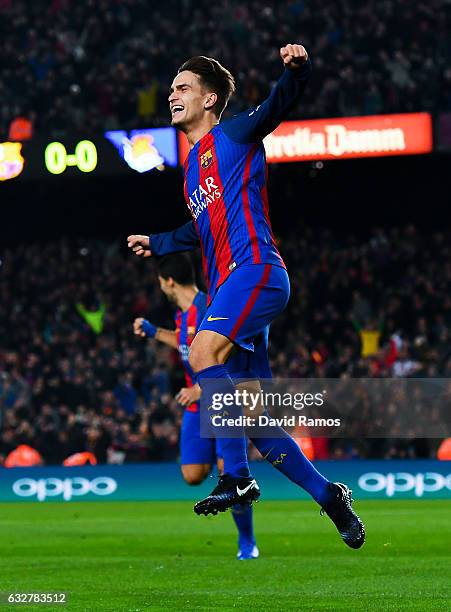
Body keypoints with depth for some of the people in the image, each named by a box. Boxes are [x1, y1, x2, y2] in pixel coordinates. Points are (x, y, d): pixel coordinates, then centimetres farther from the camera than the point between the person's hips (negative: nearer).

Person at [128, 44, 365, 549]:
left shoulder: (233, 136, 2)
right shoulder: (193, 167, 24)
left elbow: (278, 105, -17)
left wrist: (296, 69, -36)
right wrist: (156, 244, 48)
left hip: (254, 269, -9)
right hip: (224, 284, 9)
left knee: (204, 355, -29)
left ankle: (237, 477, -27)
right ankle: (326, 493, 14)